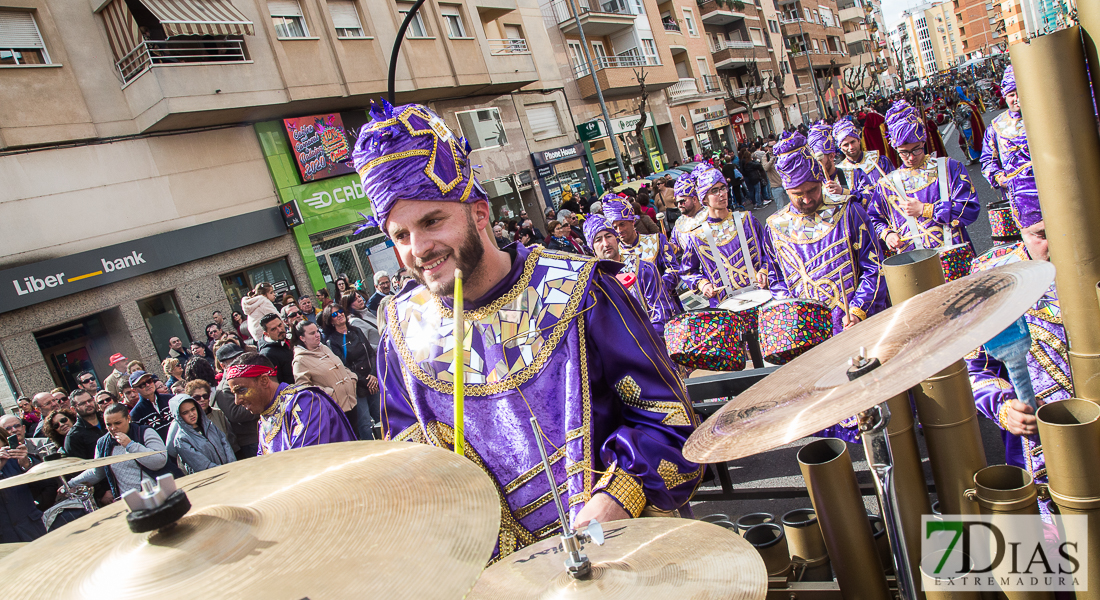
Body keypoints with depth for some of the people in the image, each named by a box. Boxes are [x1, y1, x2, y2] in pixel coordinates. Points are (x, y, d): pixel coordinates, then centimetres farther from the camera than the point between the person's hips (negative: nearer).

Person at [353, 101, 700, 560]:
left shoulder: (575, 289, -7)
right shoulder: (406, 328, 4)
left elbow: (667, 418, -5)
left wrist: (614, 500, -18)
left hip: (616, 540, -3)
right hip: (503, 562, 4)